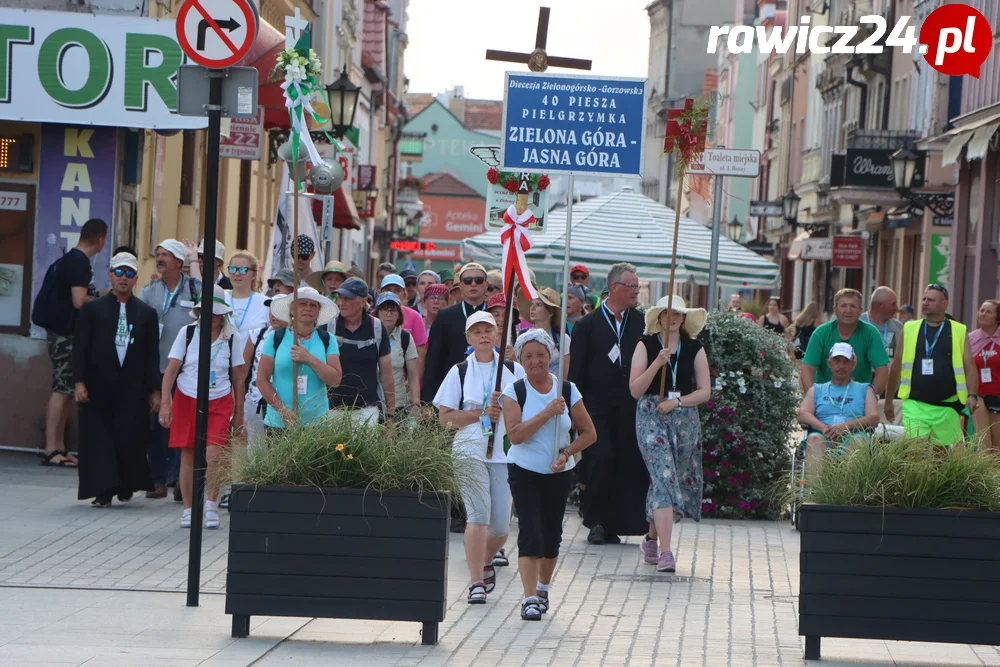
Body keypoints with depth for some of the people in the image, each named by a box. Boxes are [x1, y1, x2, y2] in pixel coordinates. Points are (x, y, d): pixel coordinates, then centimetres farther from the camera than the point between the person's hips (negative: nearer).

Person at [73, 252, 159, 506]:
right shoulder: (92, 309, 6)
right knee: (99, 438, -4)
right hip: (99, 388, -1)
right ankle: (103, 491, 0)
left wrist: (154, 390, 3)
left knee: (130, 438, -4)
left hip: (132, 390, 1)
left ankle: (126, 486, 17)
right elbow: (80, 347, 3)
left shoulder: (146, 313, 10)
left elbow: (152, 354, 8)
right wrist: (79, 381, -7)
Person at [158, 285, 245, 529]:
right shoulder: (187, 333, -1)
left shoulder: (231, 337, 1)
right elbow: (171, 369, -3)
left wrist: (239, 413, 8)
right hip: (187, 399, 1)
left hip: (219, 402, -1)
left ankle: (211, 505, -2)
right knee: (188, 455, 3)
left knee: (214, 452, -16)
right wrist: (165, 403, -12)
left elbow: (238, 378, 8)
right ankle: (188, 509, 13)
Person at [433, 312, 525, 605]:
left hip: (505, 452, 2)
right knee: (478, 514, -16)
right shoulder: (459, 372, 6)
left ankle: (485, 561, 32)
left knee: (501, 525, 0)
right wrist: (482, 413, -7)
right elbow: (445, 417, 4)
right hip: (470, 451, -2)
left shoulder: (514, 370, 8)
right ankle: (477, 582, -11)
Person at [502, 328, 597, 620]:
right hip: (524, 472, -3)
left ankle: (543, 588, 33)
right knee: (530, 533, -14)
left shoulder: (568, 391, -1)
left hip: (559, 473, 3)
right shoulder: (514, 392, -6)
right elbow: (515, 434, -19)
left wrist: (567, 453, -13)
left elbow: (589, 433, 3)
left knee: (552, 534, 11)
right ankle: (530, 598, -16)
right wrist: (548, 413, -23)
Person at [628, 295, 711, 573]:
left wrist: (677, 401, -11)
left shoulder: (694, 348, 6)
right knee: (664, 479, -16)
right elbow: (635, 390, -6)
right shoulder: (646, 345, 0)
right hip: (651, 417, -3)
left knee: (674, 482, 10)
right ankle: (665, 551, -22)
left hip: (685, 419, 4)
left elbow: (705, 391, 4)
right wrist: (657, 364, -18)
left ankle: (652, 537, 32)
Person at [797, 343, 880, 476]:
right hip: (824, 438, 1)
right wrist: (824, 428, -10)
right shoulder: (817, 389, 29)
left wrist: (845, 426, -8)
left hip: (851, 436, 0)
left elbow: (874, 418, 10)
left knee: (858, 441, -36)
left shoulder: (864, 389, 27)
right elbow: (802, 415, 11)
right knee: (814, 438, -34)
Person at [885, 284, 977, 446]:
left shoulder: (959, 332, 5)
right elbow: (896, 367, 13)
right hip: (914, 406, 0)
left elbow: (969, 367, 2)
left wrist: (972, 395, -13)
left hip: (947, 408, 0)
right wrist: (888, 400, 15)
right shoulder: (909, 330, 8)